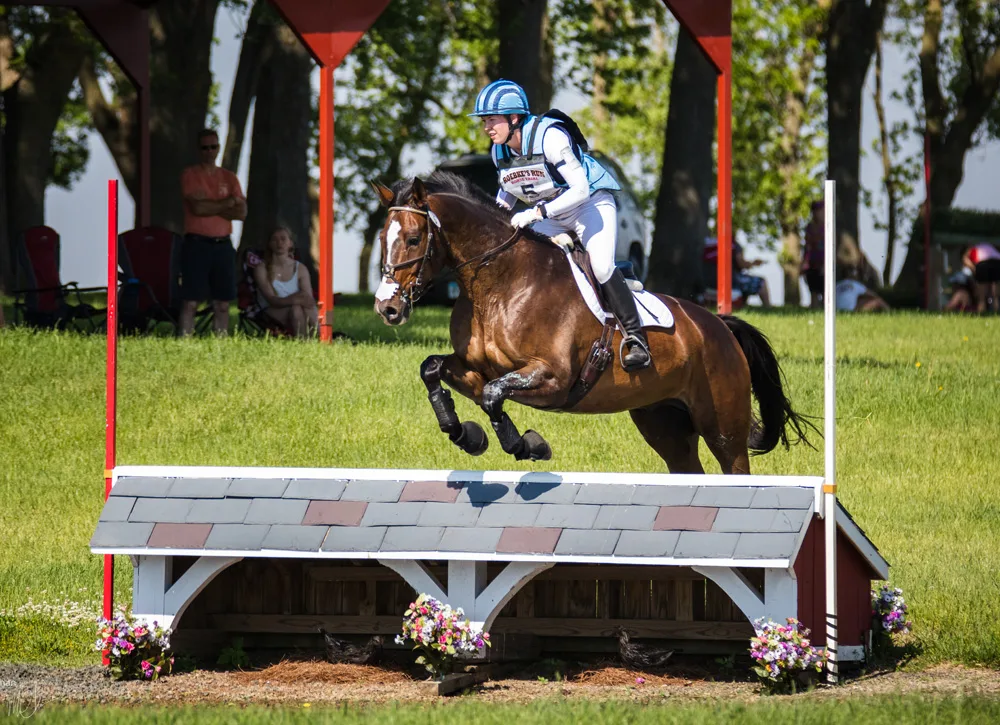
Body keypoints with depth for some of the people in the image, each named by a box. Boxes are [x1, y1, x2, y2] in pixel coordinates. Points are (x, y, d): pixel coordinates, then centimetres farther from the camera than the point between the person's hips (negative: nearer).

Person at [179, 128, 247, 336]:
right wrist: (228, 203, -4)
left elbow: (241, 213, 2)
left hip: (223, 245, 4)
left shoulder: (229, 177, 12)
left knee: (222, 303, 3)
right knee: (190, 301, -8)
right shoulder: (190, 175, 0)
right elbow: (197, 207, -14)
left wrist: (210, 206, -8)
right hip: (196, 243, -4)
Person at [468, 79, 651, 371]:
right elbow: (508, 189, 16)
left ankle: (635, 337, -17)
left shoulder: (549, 137, -28)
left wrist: (537, 213, -38)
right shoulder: (499, 152, -5)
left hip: (590, 204, -8)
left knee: (601, 267, -27)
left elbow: (580, 189, -32)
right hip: (551, 214, 8)